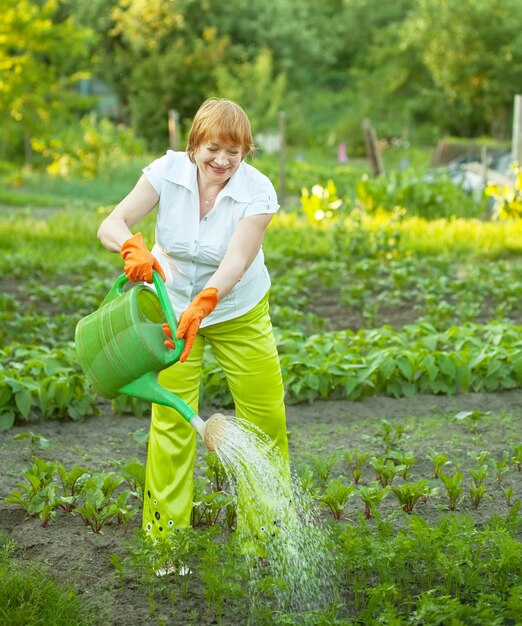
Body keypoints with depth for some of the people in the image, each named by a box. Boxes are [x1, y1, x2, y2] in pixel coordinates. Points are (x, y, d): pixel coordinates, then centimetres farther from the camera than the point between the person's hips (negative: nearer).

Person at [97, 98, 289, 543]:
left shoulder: (258, 193, -21)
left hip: (238, 312, 0)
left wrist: (201, 306, -50)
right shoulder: (167, 171, -17)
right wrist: (133, 248, -47)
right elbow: (111, 226, -23)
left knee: (265, 413, 3)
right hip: (173, 305, 0)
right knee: (171, 417, -6)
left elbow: (235, 263, -32)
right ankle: (164, 531, 7)